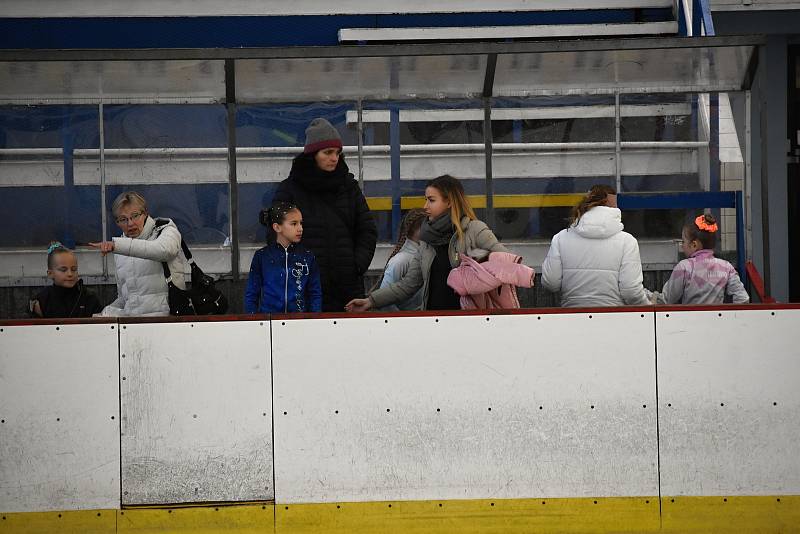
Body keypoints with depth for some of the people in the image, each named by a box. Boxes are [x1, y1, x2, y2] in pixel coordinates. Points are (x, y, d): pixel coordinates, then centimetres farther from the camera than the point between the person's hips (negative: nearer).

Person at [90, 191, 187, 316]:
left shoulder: (167, 230, 5)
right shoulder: (119, 253, 20)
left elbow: (163, 249, -21)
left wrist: (116, 245, -28)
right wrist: (107, 311, 4)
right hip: (131, 318, 5)